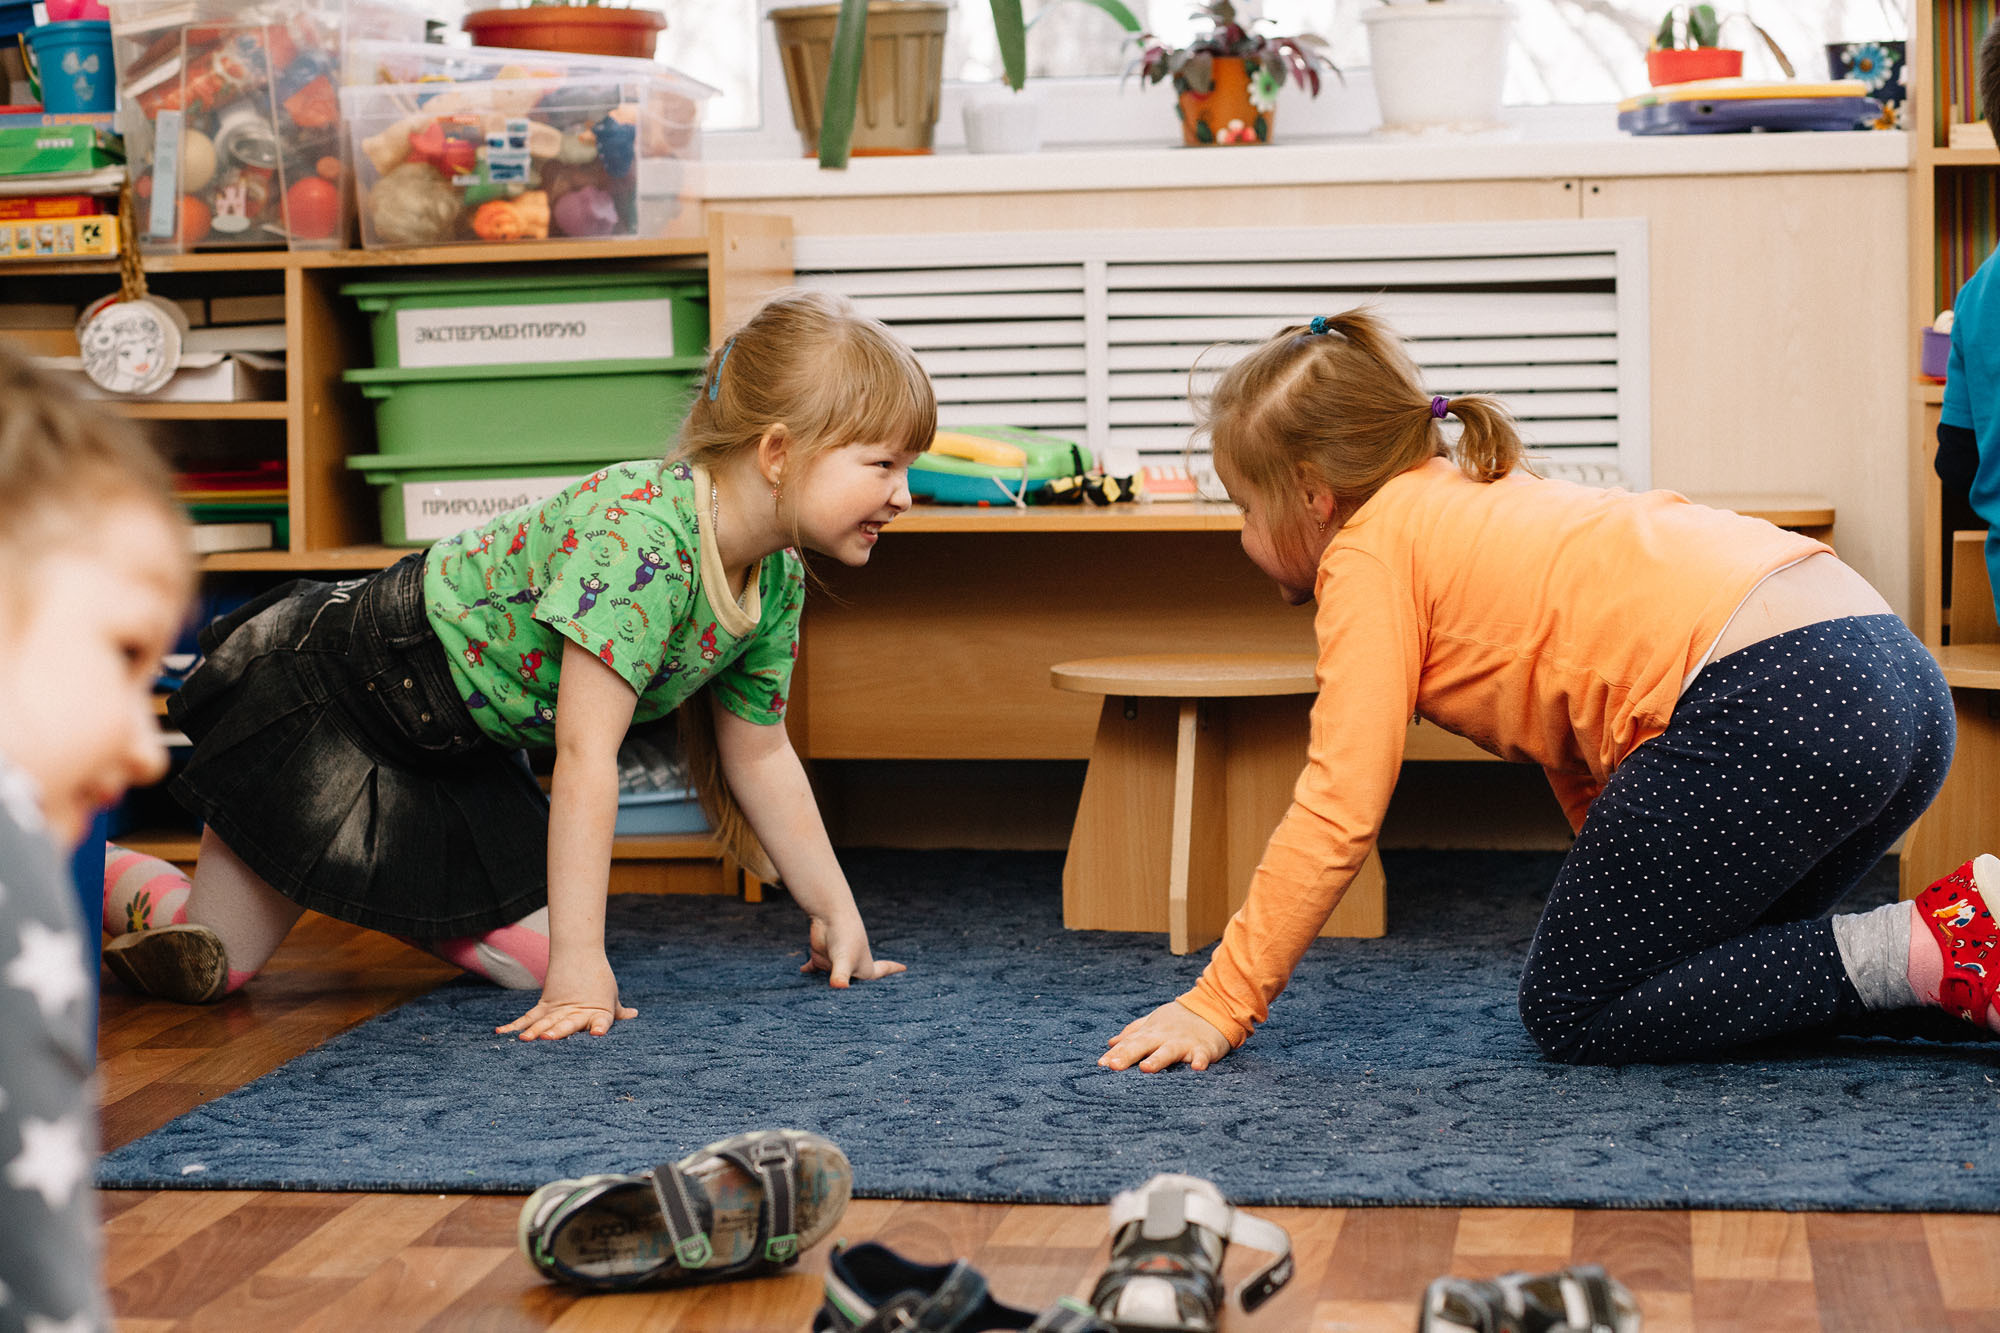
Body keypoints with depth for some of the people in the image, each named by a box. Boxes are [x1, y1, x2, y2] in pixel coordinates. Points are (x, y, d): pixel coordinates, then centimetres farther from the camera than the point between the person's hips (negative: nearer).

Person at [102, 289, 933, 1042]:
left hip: (460, 750, 8)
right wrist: (581, 966, -37)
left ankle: (374, 894, 27)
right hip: (339, 692, -8)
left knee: (525, 957, 2)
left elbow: (760, 755, 7)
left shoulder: (777, 582, -7)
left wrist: (837, 913, 7)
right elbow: (586, 757, -37)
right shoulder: (640, 538, -35)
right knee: (208, 962, -3)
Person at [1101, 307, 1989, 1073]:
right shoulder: (1483, 505, 31)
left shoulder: (1369, 551, 4)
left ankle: (1906, 959, -8)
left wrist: (1218, 1003, 2)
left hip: (1768, 704, -10)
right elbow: (1578, 759, 31)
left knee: (1572, 1016, 2)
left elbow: (1338, 808, -2)